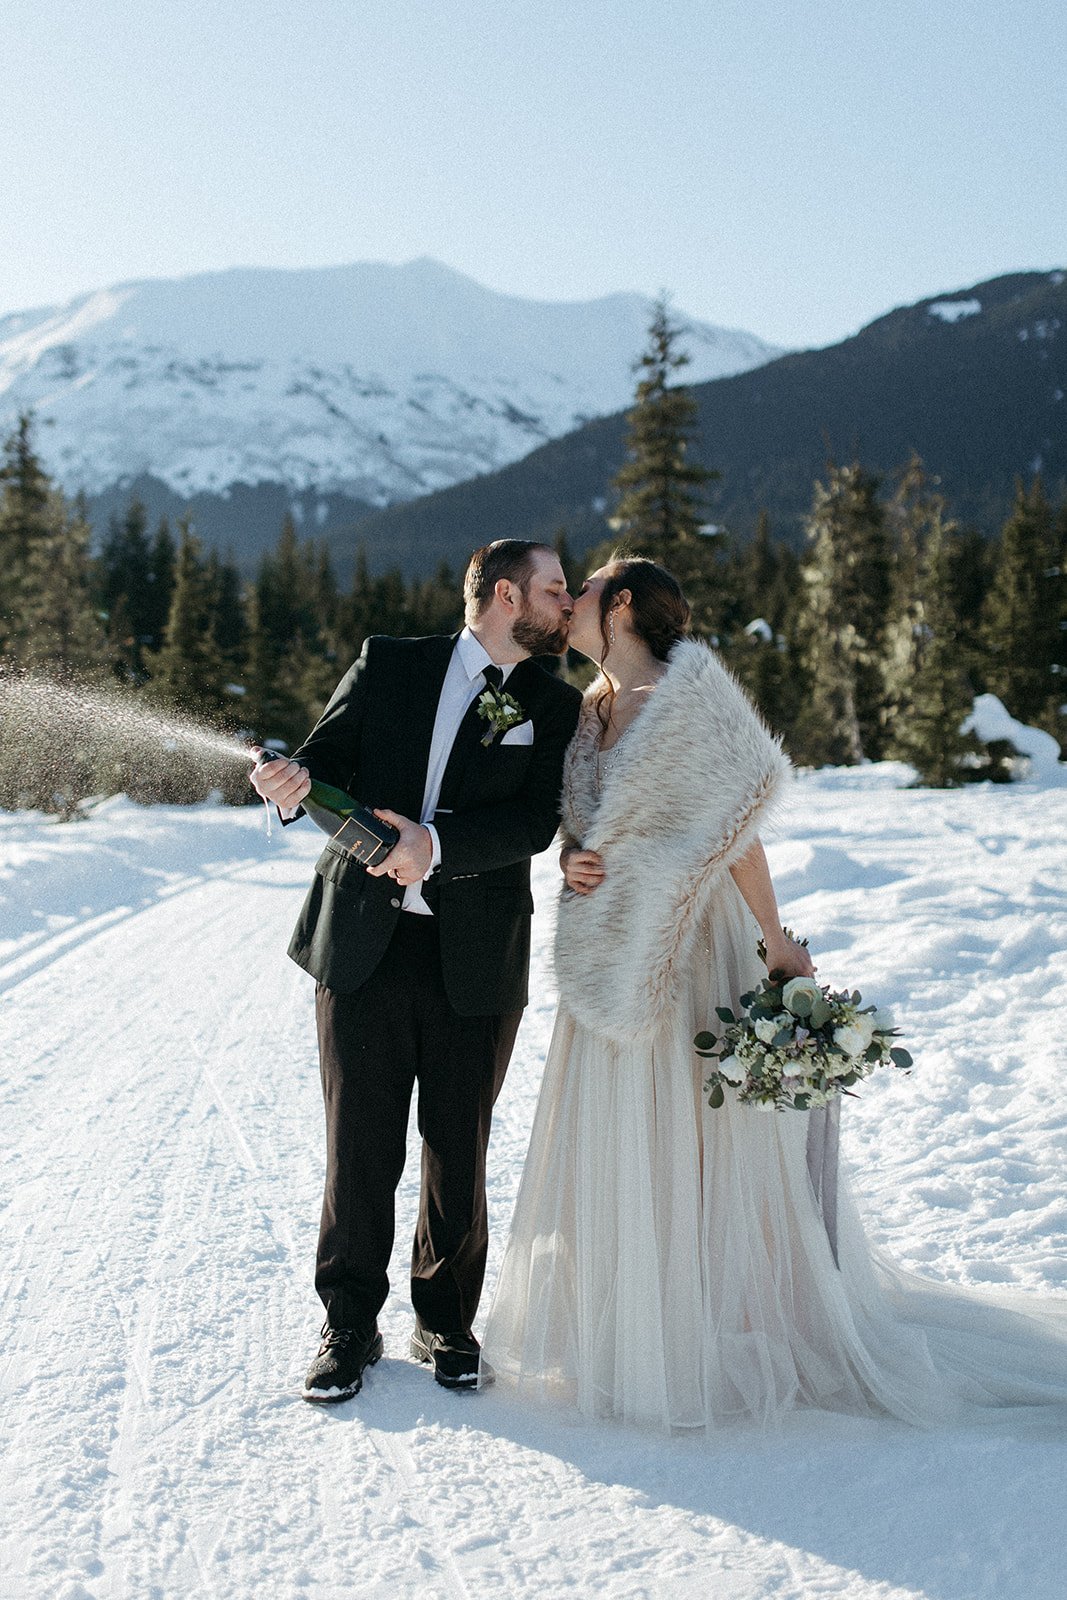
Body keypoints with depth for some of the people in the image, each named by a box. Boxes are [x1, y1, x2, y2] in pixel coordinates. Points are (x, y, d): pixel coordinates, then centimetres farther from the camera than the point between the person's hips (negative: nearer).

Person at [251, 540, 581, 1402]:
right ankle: (350, 1326, 23)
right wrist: (297, 779, -22)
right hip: (364, 944, 0)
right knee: (360, 1149, 6)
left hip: (477, 960, 1)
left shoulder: (557, 707, 5)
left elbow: (534, 822, -8)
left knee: (460, 1154, 10)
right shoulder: (388, 665, 6)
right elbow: (329, 754, 3)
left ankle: (447, 1322, 29)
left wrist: (436, 841, -23)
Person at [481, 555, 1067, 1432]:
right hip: (609, 959, 7)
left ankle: (710, 1342, 14)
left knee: (688, 1147, 0)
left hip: (682, 957, -7)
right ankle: (620, 1330, 26)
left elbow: (735, 825, -11)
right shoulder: (592, 710, 12)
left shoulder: (690, 686, -10)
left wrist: (774, 939, -11)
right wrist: (571, 862, -1)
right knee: (610, 1149, 12)